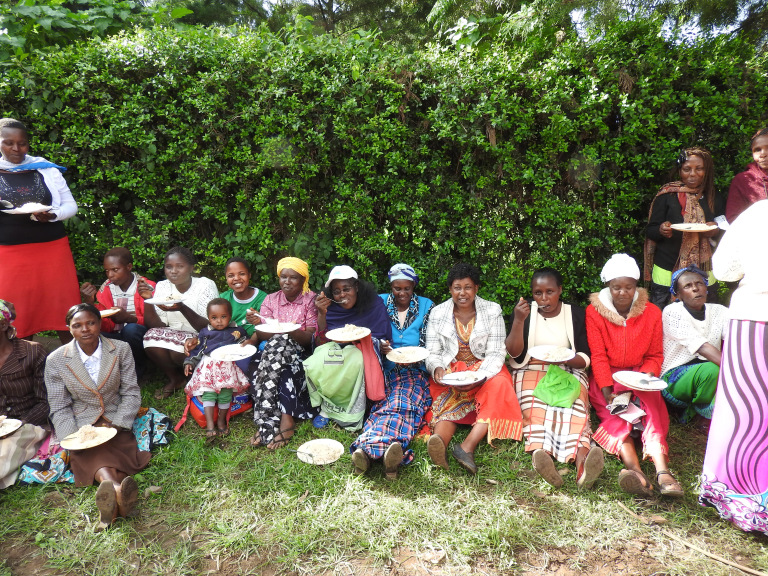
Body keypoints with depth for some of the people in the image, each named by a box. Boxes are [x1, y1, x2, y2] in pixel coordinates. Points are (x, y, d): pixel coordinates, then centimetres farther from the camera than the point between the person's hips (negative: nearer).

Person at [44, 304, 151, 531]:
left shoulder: (121, 350, -2)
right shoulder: (56, 361, -2)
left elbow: (131, 393, 0)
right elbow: (60, 409, 1)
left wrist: (116, 424, -15)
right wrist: (72, 438, -15)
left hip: (115, 420, 2)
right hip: (81, 424, -1)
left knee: (113, 450, -31)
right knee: (93, 454, -34)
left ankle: (110, 500, -58)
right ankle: (117, 490, -63)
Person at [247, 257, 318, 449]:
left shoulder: (311, 299, 0)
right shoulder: (271, 300, 8)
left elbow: (311, 338, -8)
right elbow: (264, 336, 0)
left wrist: (292, 332, -29)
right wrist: (257, 324, -22)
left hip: (300, 352, -2)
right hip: (273, 351, 3)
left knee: (279, 344, -32)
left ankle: (266, 424, -30)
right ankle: (285, 420, -30)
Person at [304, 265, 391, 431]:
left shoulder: (375, 305, -5)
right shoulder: (331, 308, 0)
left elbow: (384, 343, -4)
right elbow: (320, 344, -5)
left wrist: (361, 337, -22)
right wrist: (322, 314, -17)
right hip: (333, 350, 2)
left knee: (354, 359, -35)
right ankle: (325, 407, -9)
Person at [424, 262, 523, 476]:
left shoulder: (492, 311, 1)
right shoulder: (438, 313, 5)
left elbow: (496, 353, -5)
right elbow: (432, 353, 4)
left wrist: (478, 377, -24)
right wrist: (437, 369, -21)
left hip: (484, 370, 0)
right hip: (449, 372, 1)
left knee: (499, 385, -33)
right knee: (446, 399, -30)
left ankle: (467, 446, -47)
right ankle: (439, 442, -60)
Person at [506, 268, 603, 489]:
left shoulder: (576, 314, 9)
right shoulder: (525, 311, 8)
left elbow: (585, 358, 5)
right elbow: (514, 352, -2)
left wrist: (565, 360, -18)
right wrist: (518, 321, -16)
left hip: (568, 371, 1)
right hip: (531, 371, 0)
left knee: (574, 406, -32)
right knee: (535, 406, -33)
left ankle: (582, 458, -56)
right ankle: (540, 453, -58)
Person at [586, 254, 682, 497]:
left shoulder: (651, 312, 5)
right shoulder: (594, 312, -2)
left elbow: (654, 355, 9)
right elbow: (598, 356, -7)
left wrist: (647, 377, -14)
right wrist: (606, 391, -20)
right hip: (606, 378, -2)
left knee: (652, 410, -28)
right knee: (615, 414, -29)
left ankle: (663, 471, -44)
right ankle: (636, 472, -49)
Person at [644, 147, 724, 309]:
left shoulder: (714, 199, 12)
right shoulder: (667, 196, 2)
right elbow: (650, 231, 1)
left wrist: (716, 231, -5)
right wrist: (661, 230, -21)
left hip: (704, 272, 3)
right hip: (667, 270, -3)